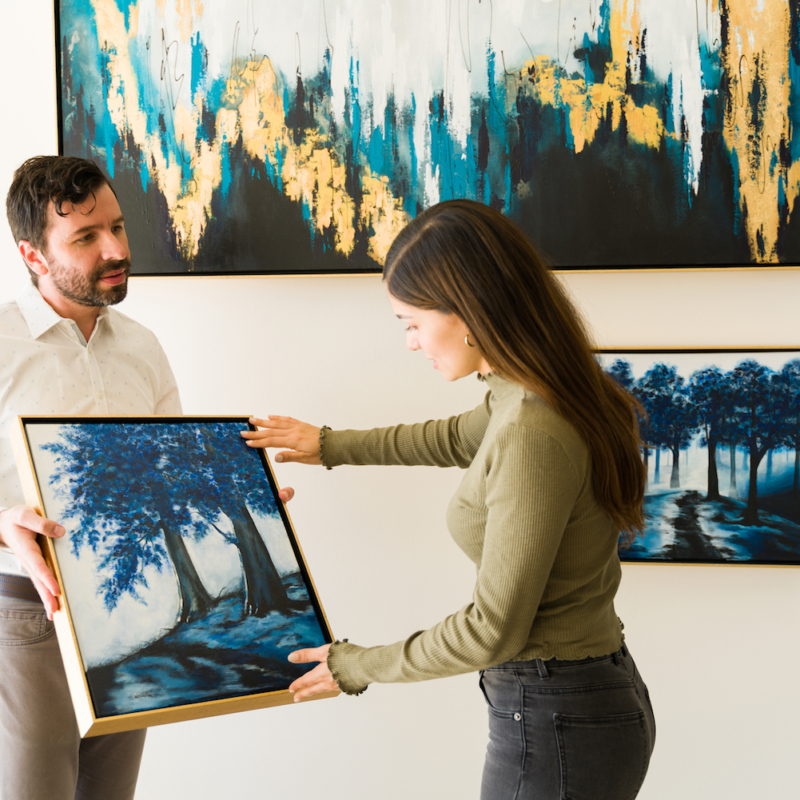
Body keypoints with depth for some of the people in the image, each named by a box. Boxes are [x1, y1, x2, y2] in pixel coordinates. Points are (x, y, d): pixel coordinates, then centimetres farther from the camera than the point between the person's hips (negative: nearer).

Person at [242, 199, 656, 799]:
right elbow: (459, 439, 25)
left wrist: (358, 666, -7)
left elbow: (495, 629, -21)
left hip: (555, 728, -9)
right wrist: (332, 446, 34)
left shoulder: (532, 438, -26)